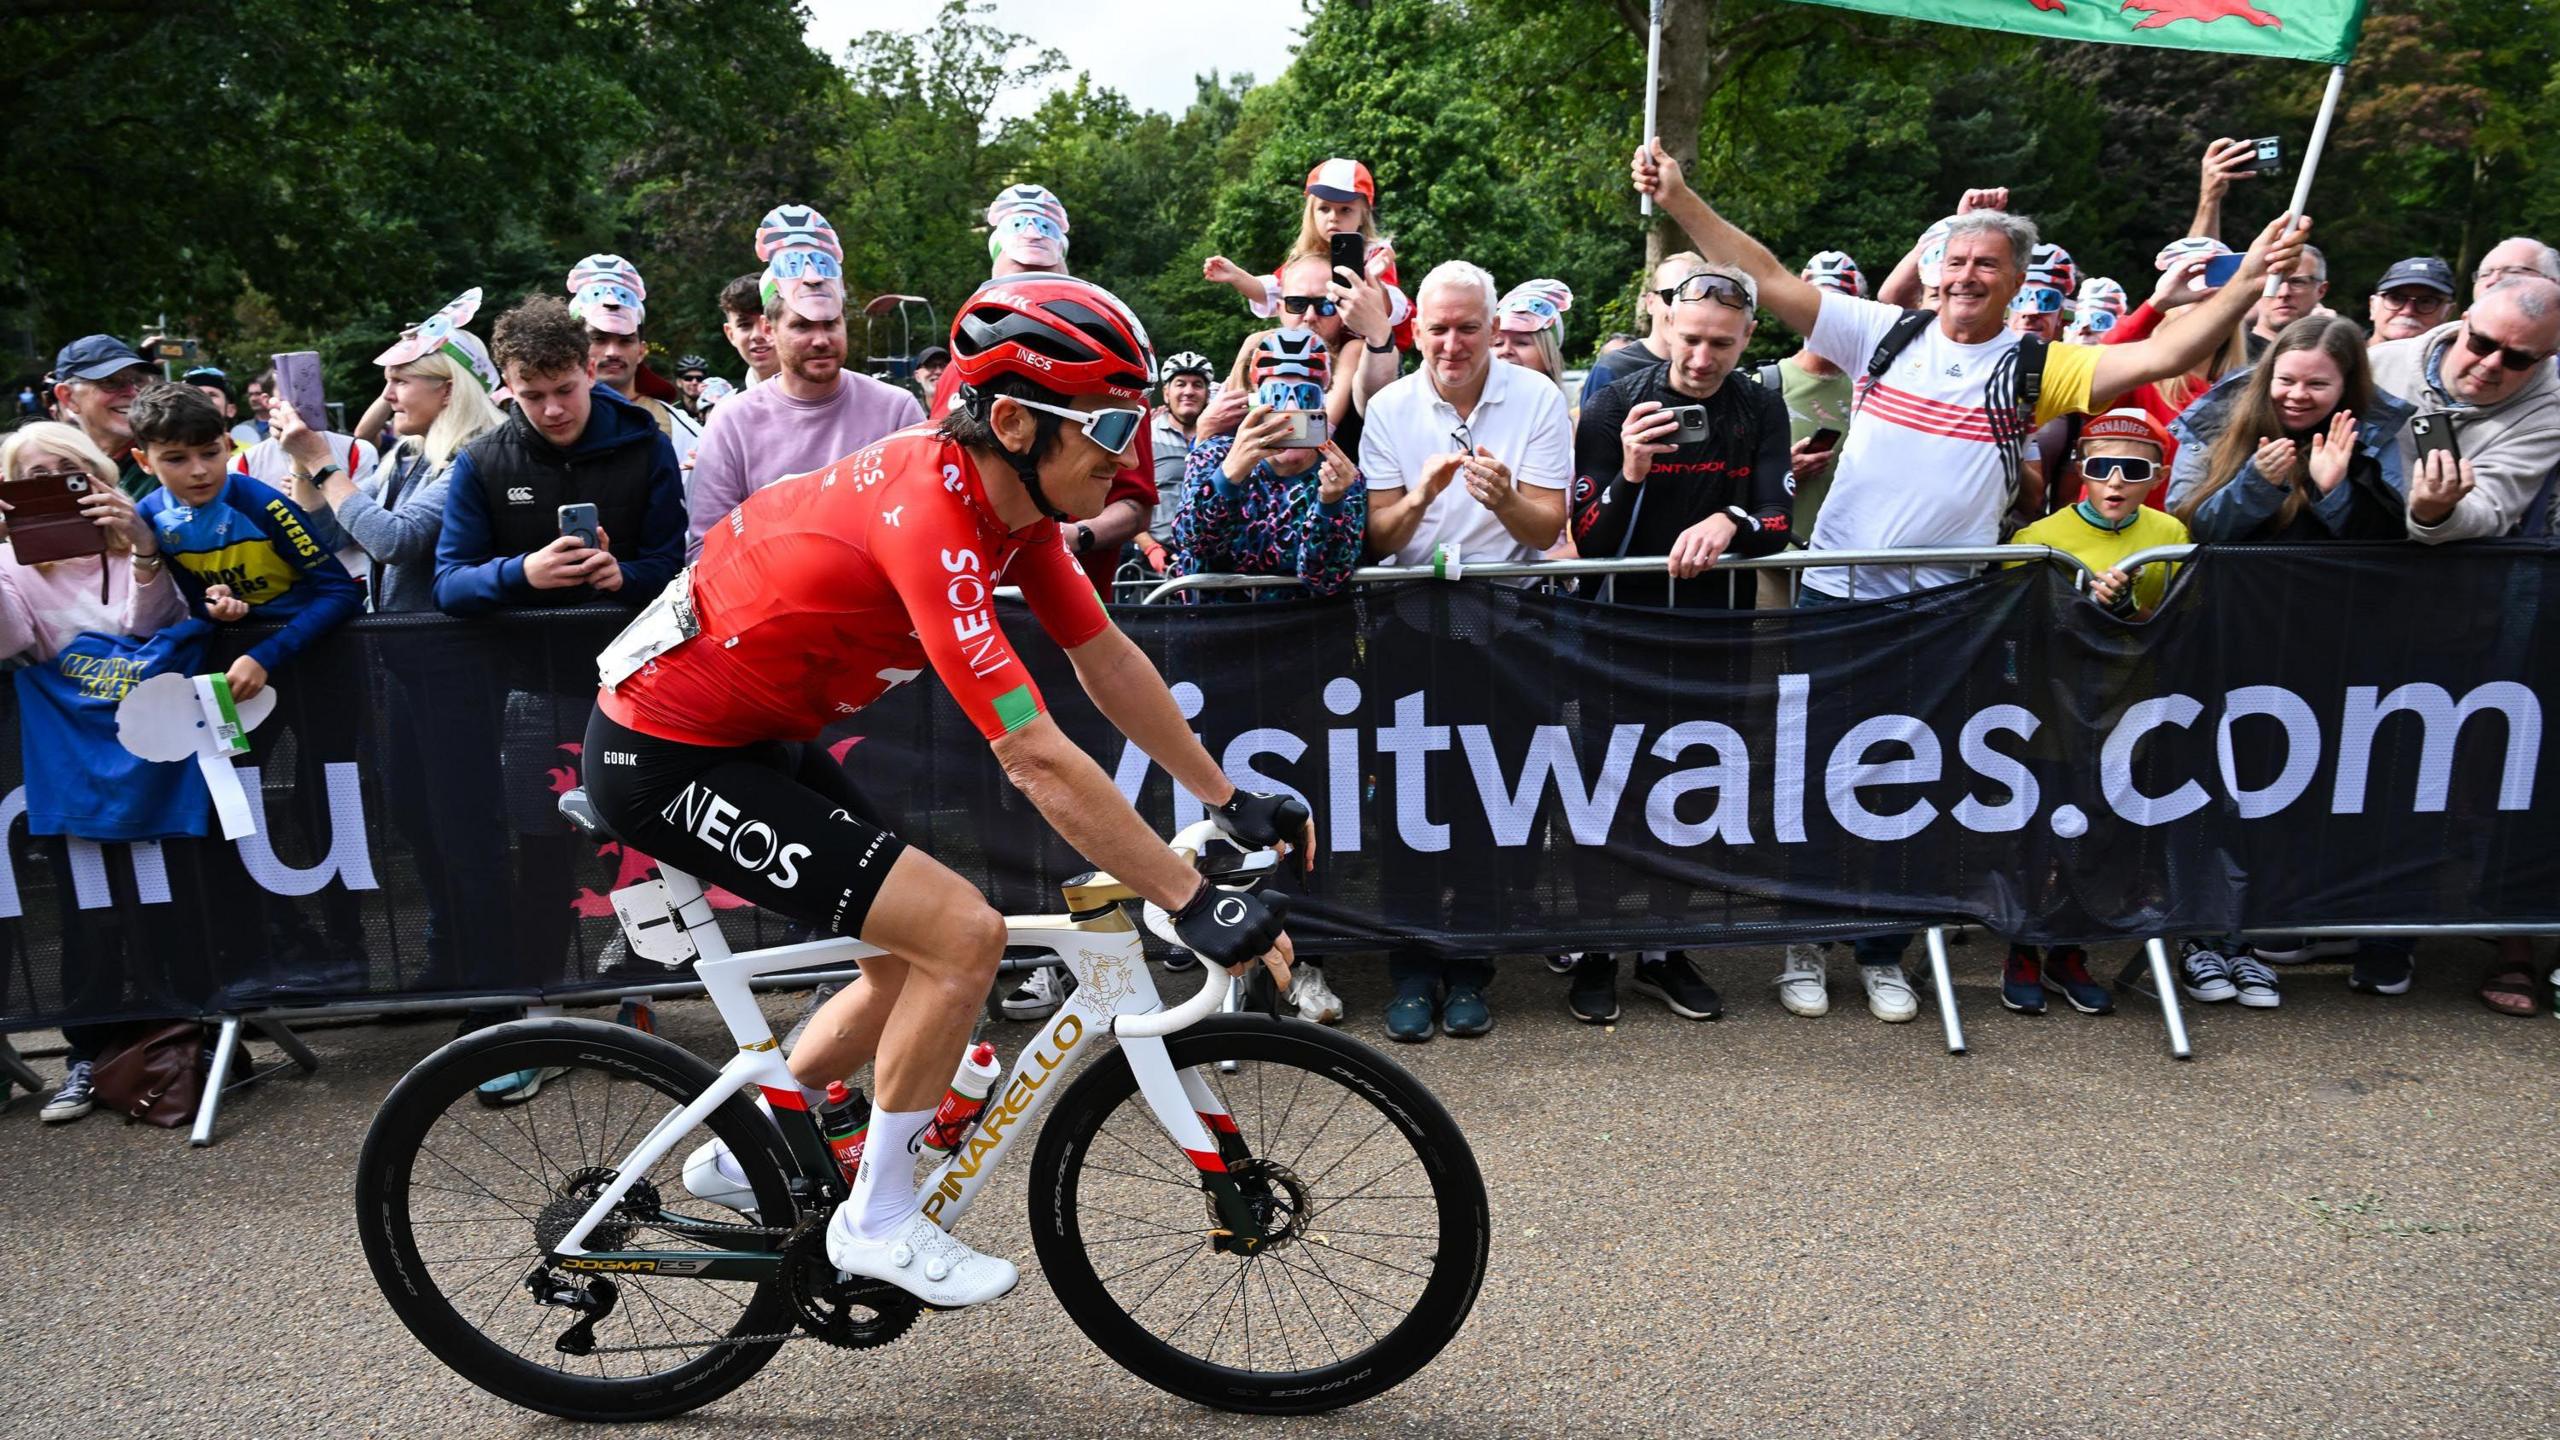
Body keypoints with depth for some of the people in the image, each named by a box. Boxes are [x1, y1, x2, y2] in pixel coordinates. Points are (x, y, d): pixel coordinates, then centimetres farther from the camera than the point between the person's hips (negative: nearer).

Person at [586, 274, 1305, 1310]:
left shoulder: (1008, 490, -4)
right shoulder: (932, 520, -31)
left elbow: (1107, 660, 4)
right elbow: (1037, 761, -34)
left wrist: (1232, 802, 5)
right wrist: (1194, 906, -29)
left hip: (753, 734, 9)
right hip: (666, 758, -9)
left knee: (921, 957, 14)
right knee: (962, 934, -16)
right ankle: (878, 1223, 4)